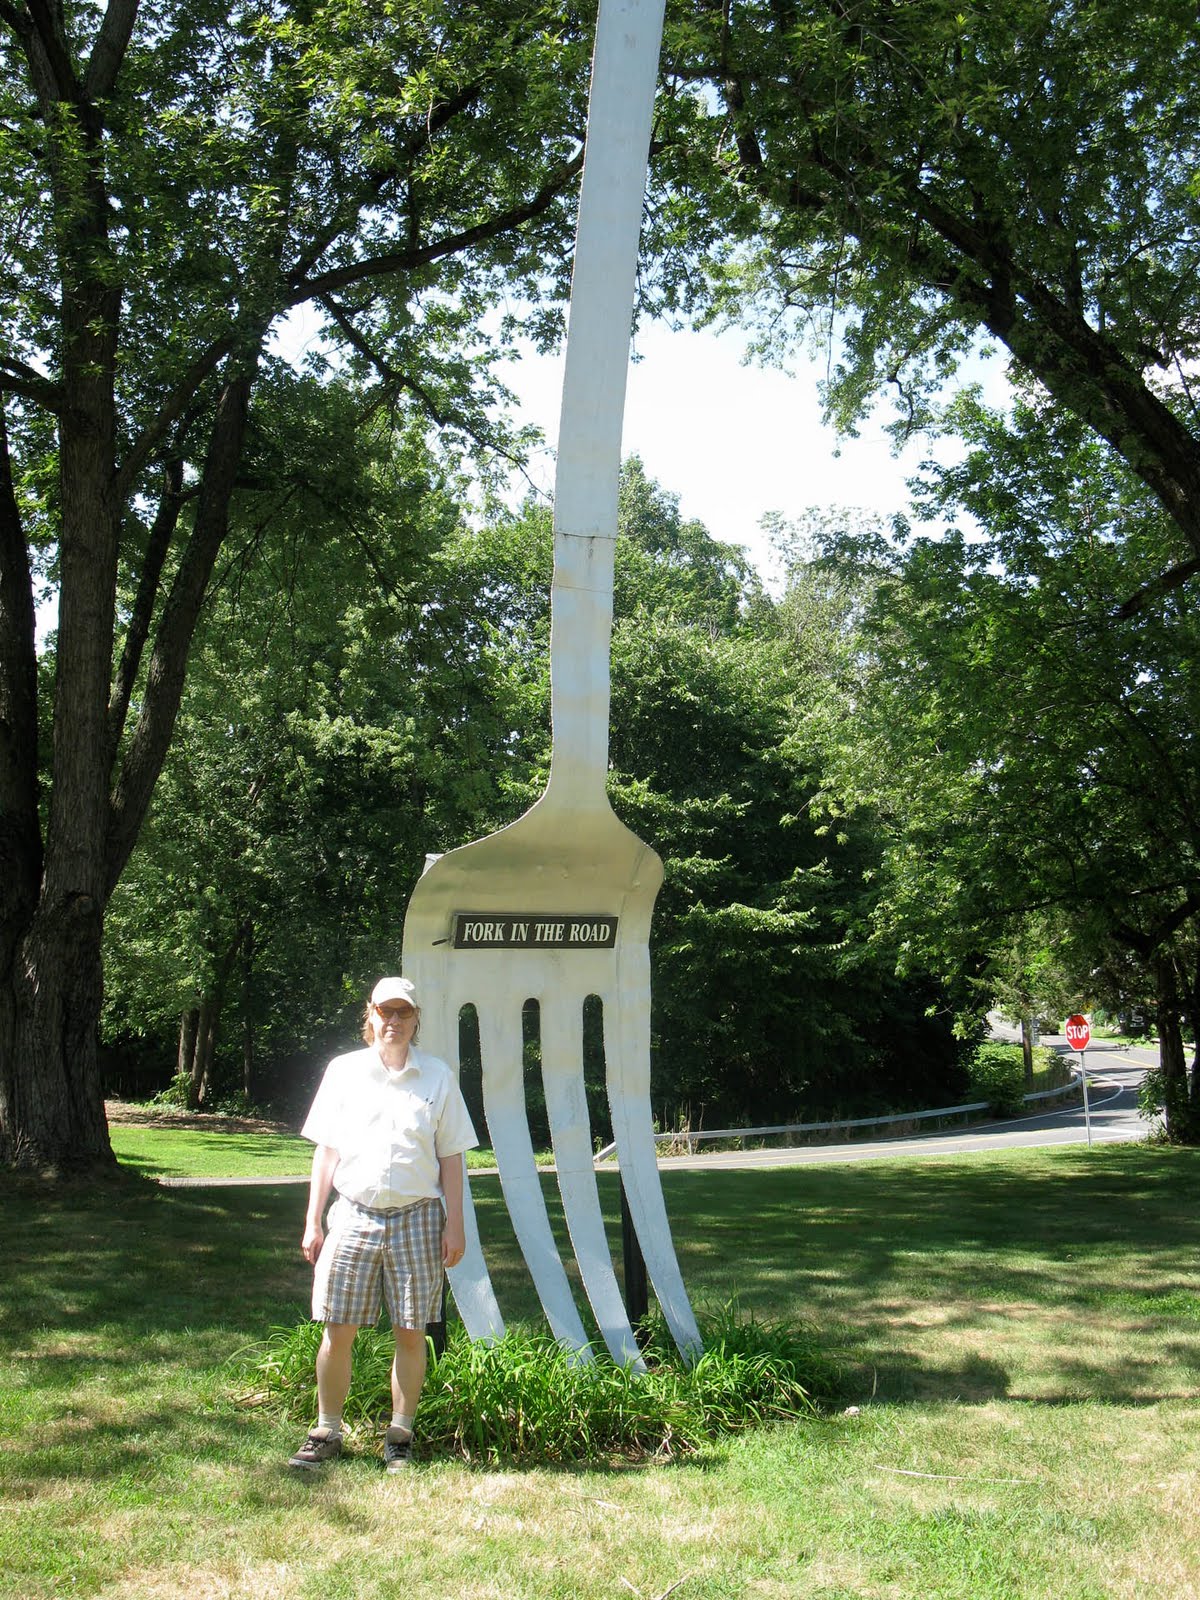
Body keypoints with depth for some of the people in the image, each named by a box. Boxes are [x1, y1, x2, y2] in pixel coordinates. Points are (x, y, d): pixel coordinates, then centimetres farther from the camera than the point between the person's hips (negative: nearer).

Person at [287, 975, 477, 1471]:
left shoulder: (438, 1076, 4)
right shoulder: (343, 1071, 6)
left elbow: (450, 1157, 6)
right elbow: (326, 1150, 9)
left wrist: (453, 1224, 1)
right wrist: (313, 1222, 6)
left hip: (417, 1218, 0)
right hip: (353, 1215, 1)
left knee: (410, 1333, 4)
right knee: (338, 1330, 1)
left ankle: (400, 1437, 17)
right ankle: (326, 1432, 17)